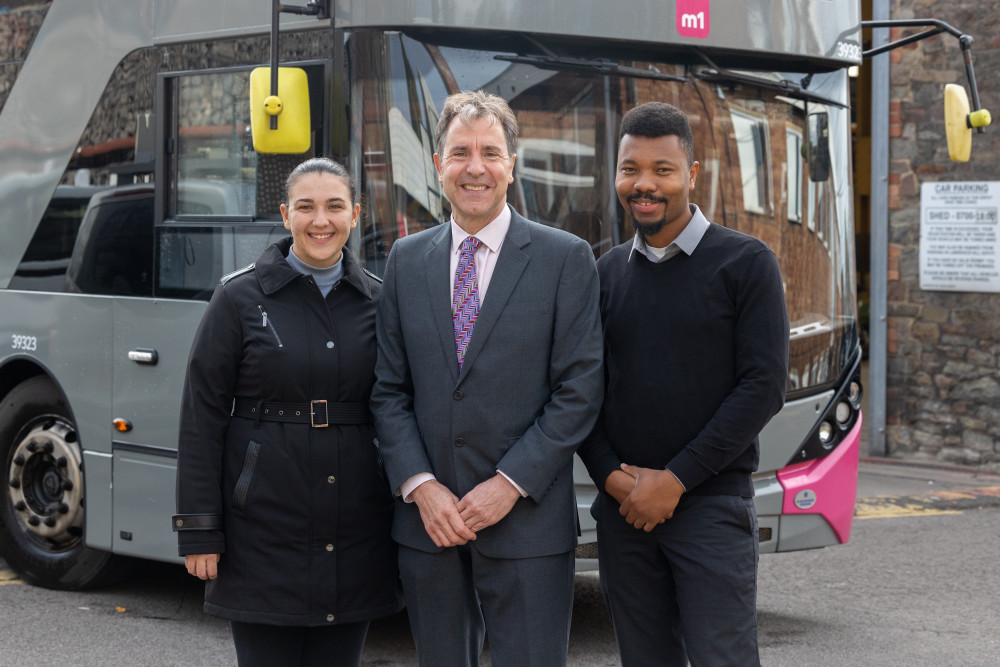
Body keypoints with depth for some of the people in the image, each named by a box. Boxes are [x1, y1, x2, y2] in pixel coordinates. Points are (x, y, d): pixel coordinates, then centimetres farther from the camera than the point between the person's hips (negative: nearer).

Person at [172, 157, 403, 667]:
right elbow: (202, 419, -3)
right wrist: (198, 531, -8)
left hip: (356, 527, 3)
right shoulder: (240, 297, -2)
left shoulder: (376, 300, 7)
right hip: (265, 525, -3)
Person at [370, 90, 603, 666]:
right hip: (426, 519, 3)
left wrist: (511, 484, -12)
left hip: (528, 523, -3)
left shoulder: (566, 258, -1)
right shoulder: (407, 260, 10)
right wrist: (420, 486, -6)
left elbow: (580, 391, -6)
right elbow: (389, 390, 8)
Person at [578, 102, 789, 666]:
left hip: (711, 506, -4)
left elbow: (764, 386, -9)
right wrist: (612, 476, -6)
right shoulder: (606, 273, 11)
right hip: (623, 509, 4)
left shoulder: (745, 262, -2)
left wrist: (675, 480, -12)